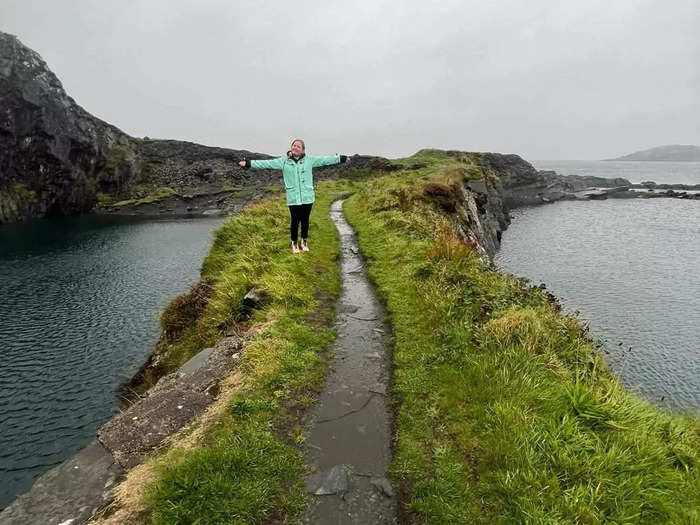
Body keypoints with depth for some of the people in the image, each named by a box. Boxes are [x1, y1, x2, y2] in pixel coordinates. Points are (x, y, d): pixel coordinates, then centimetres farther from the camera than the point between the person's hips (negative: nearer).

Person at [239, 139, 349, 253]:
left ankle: (304, 242, 31)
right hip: (293, 198, -1)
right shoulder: (284, 161, 1)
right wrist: (249, 163, -7)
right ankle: (294, 243, 25)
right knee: (295, 221, 7)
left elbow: (325, 160, 5)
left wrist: (341, 158, 4)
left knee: (305, 220, 11)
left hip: (307, 197, 1)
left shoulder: (309, 160, 3)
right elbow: (267, 163, -2)